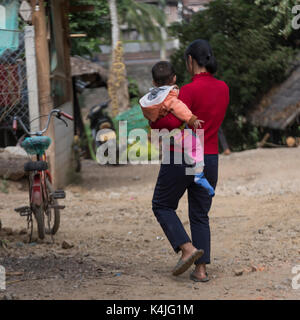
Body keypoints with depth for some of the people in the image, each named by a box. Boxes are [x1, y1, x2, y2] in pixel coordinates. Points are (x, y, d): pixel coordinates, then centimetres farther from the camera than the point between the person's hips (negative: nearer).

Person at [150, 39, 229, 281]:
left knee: (163, 206, 13)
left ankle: (188, 248, -5)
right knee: (200, 215, 13)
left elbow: (174, 122, -28)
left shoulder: (190, 90, -17)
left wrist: (154, 121, -8)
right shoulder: (223, 89, 4)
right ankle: (201, 269, 7)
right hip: (209, 159, 6)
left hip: (181, 159, -6)